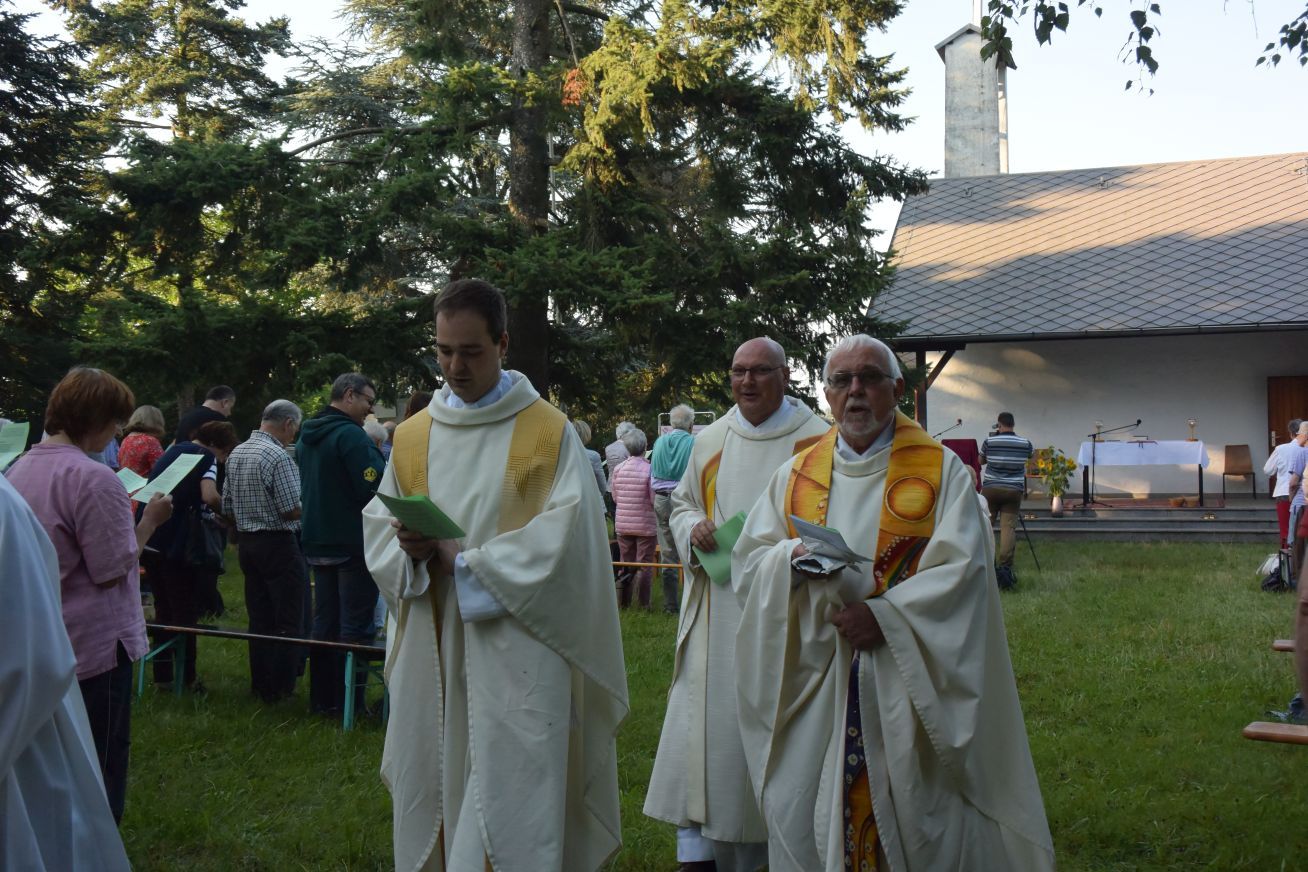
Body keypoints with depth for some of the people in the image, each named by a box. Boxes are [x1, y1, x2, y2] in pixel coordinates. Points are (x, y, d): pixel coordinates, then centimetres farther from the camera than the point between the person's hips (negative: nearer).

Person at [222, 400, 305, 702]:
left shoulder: (236, 453, 9)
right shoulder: (278, 456, -17)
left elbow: (227, 507, 13)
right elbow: (292, 510, -19)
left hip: (246, 543, 8)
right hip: (278, 544, -8)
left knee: (259, 619, 14)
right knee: (287, 621, 1)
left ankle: (260, 685, 19)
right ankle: (281, 689, 3)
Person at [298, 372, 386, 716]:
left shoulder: (307, 436, 12)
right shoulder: (351, 435, -16)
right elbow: (373, 488, -23)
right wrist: (378, 454, -6)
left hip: (318, 542, 9)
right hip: (353, 543, -9)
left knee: (324, 621, 14)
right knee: (356, 626, -2)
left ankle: (322, 699, 19)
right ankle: (349, 703, 1)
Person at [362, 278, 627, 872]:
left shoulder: (550, 432, -3)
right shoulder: (412, 435, 10)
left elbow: (564, 537, -11)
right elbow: (376, 524, 12)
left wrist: (464, 563, -12)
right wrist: (408, 550, -11)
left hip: (515, 654, -4)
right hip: (430, 653, 4)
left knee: (509, 805, -3)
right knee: (430, 789, 10)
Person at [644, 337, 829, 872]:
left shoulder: (818, 441, -2)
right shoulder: (709, 441, 10)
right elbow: (682, 503, 19)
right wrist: (693, 527, -4)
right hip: (716, 610, 3)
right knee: (705, 721, 0)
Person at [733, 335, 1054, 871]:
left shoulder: (941, 471, -1)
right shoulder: (797, 474, 9)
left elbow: (962, 568, -9)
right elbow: (749, 557, 6)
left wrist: (886, 615, -18)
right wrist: (795, 557, -15)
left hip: (907, 677, -3)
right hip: (814, 677, 3)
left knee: (918, 815, 2)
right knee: (805, 812, 4)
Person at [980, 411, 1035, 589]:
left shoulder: (989, 441, -3)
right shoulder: (1025, 443, 0)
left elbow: (981, 461, 14)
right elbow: (1031, 455, 24)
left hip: (990, 489, 0)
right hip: (1014, 490, 0)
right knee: (1009, 527, -3)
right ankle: (1005, 567, -11)